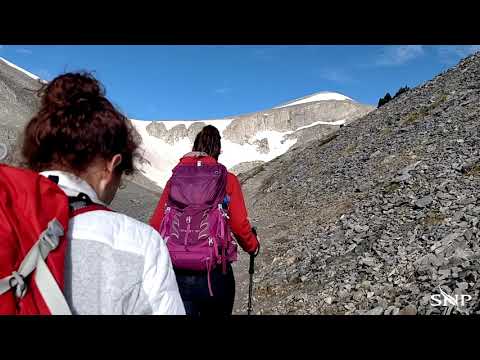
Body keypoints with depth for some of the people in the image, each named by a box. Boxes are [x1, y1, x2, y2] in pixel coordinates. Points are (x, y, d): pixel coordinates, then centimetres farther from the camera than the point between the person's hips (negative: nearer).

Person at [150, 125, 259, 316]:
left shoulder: (175, 178, 3)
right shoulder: (227, 180, -2)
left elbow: (156, 224, 0)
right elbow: (240, 225, -7)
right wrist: (253, 246, 14)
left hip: (177, 274, 1)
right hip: (215, 274, 0)